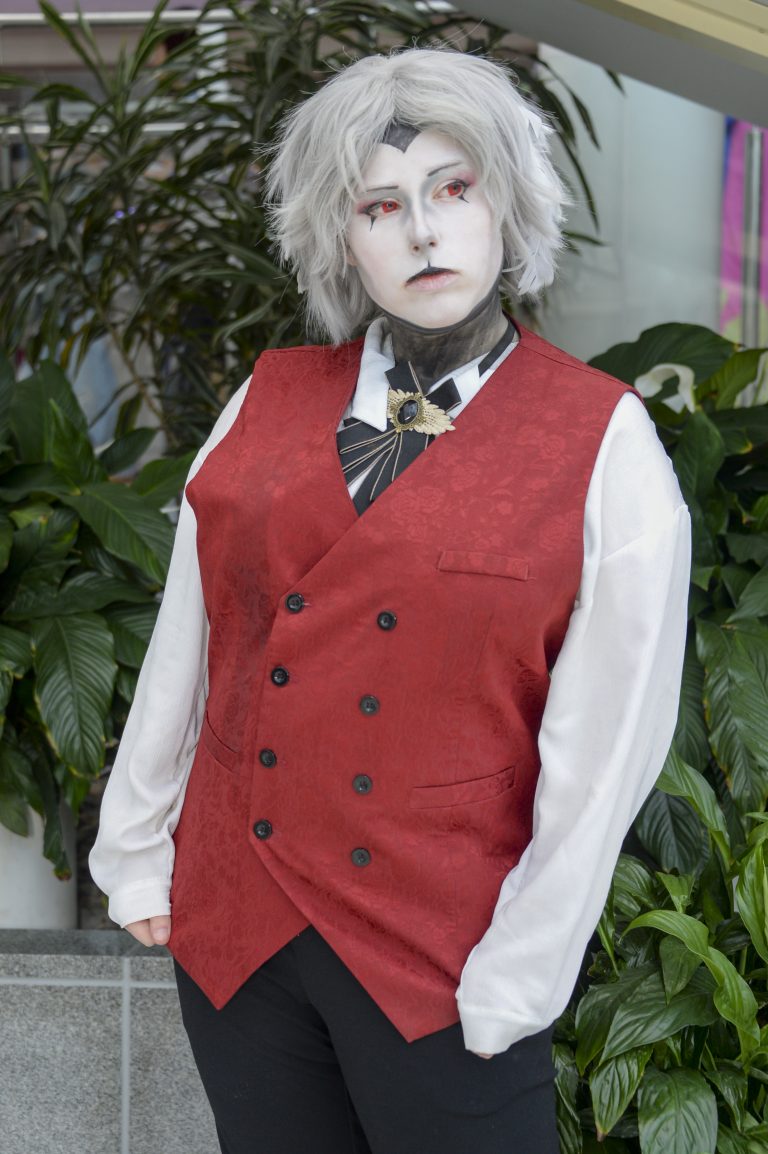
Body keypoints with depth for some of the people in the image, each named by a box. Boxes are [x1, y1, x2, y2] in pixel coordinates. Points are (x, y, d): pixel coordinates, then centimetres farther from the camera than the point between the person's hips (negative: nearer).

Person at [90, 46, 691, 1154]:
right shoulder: (268, 399, 3)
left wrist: (516, 975, -8)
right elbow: (183, 644, 9)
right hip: (231, 925, 3)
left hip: (438, 966, -3)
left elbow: (604, 744, -8)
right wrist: (137, 847, 11)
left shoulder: (606, 445, -7)